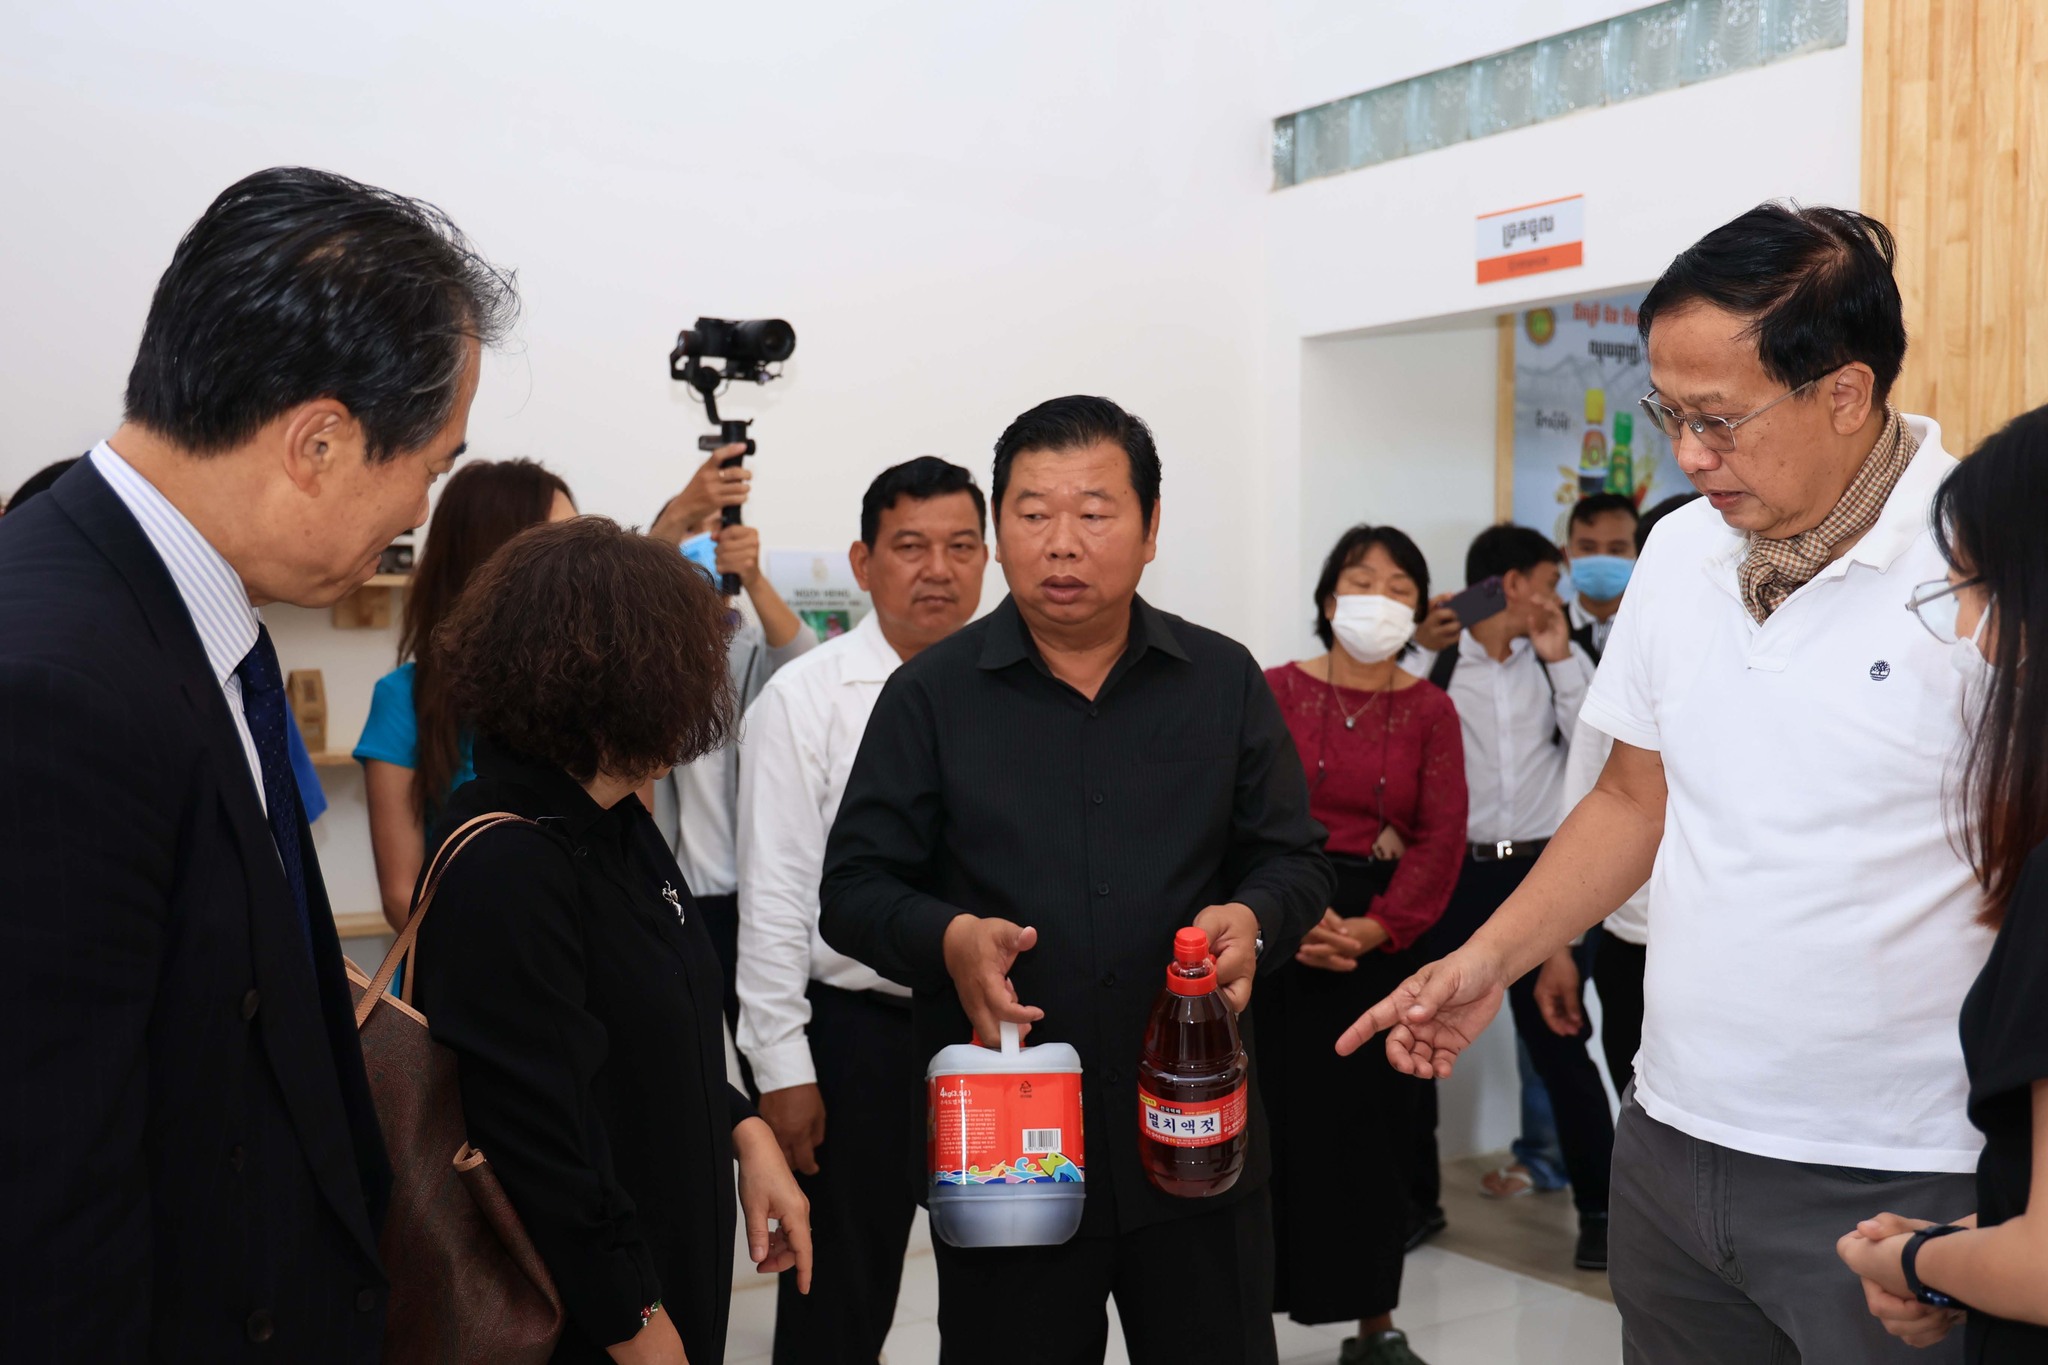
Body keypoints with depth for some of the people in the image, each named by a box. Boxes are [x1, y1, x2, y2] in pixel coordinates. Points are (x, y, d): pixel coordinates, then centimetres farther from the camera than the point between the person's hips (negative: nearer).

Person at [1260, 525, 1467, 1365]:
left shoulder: (1430, 711, 5)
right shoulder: (1275, 691, 1)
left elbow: (1441, 839, -2)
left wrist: (1374, 930, -14)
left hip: (1382, 939, 1)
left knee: (1373, 1128, 9)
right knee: (1270, 1119, 1)